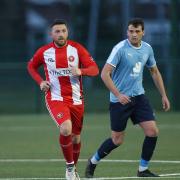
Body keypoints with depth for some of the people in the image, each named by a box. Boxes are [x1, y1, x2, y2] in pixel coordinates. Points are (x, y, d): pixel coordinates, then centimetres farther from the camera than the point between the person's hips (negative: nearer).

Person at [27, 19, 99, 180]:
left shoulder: (77, 49, -4)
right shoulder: (44, 52, -2)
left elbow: (95, 69, -7)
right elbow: (31, 66, 17)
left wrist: (80, 71, -28)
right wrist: (40, 82, -1)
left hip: (76, 99, 2)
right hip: (55, 98, -2)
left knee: (76, 138, 12)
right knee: (66, 129, -27)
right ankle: (70, 166, -8)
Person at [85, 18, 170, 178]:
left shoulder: (147, 49, 4)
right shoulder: (120, 48, -15)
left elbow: (155, 72, 19)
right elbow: (105, 74, -17)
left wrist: (163, 95, 15)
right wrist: (118, 95, -24)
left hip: (138, 97, 5)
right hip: (119, 99, -5)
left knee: (152, 131, -8)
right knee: (117, 140, 0)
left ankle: (143, 169, 7)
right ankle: (92, 162, 25)